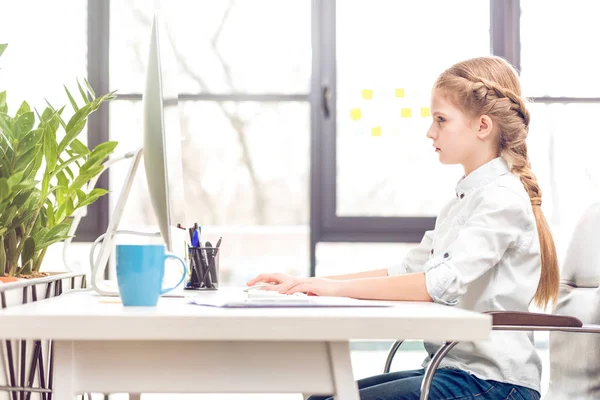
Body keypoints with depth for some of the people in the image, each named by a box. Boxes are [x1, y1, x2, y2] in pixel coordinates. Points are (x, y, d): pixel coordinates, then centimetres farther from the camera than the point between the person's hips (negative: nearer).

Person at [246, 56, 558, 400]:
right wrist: (307, 283, 7)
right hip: (454, 369, 9)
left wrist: (339, 287, -21)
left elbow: (442, 283, -24)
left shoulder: (503, 198, -13)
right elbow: (408, 272, 16)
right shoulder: (463, 200, 18)